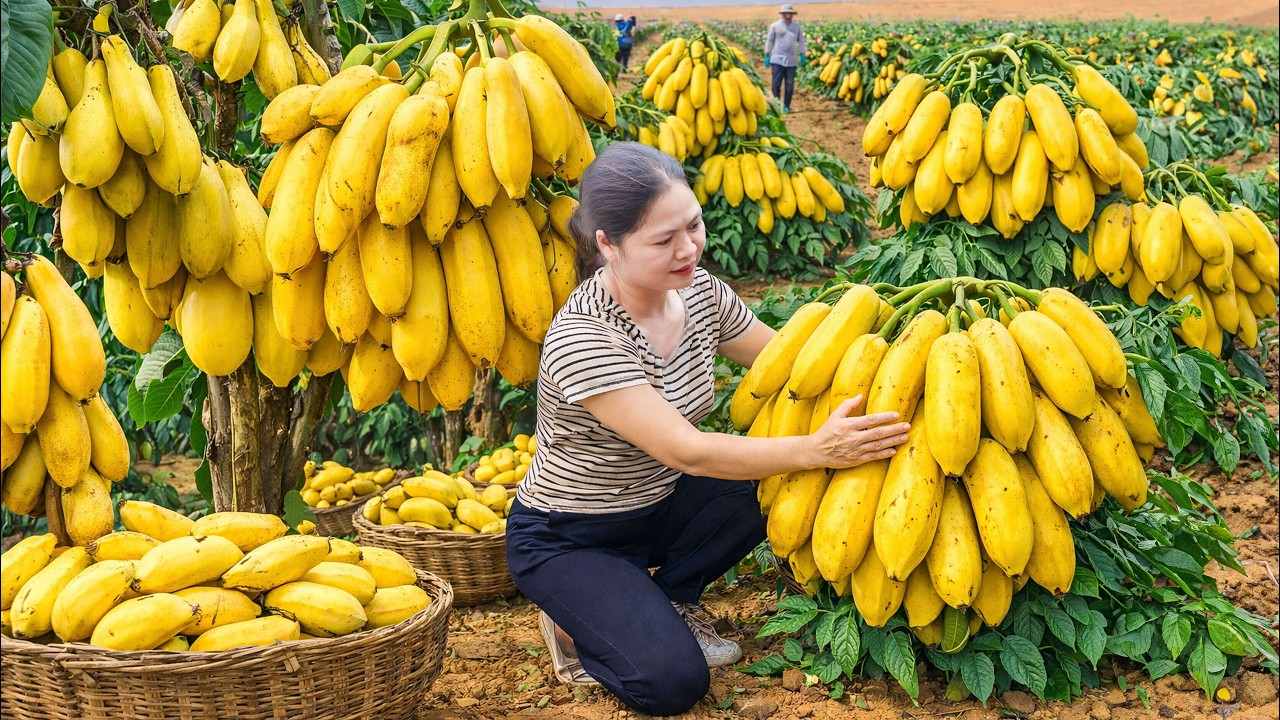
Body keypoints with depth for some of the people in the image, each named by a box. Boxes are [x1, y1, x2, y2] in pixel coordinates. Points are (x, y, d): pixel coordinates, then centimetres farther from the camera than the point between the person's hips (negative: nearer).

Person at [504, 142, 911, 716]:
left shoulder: (699, 291, -8)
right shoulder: (581, 340, -31)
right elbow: (687, 452, -34)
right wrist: (815, 449, -41)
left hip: (656, 506, 7)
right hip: (565, 541, -7)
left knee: (777, 482, -18)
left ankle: (671, 600, 4)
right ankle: (575, 622, 7)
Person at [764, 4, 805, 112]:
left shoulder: (797, 26, 5)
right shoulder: (775, 26, -1)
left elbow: (801, 41, 14)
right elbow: (769, 40, 6)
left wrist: (802, 55, 10)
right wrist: (767, 55, 5)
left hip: (791, 60, 2)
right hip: (778, 59, -2)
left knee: (789, 85, 4)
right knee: (776, 83, -7)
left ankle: (786, 105, 15)